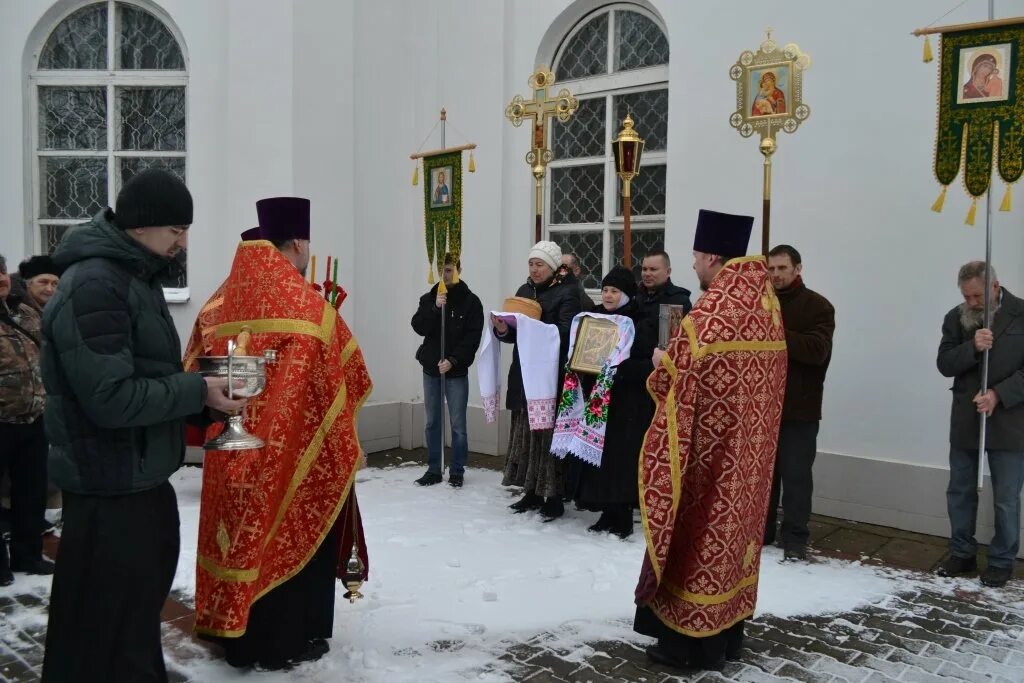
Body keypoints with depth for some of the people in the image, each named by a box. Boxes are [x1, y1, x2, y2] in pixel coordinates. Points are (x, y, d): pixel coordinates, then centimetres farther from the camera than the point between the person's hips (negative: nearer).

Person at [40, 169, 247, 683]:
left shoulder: (134, 277, 12)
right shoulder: (93, 285, -19)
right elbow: (111, 398, -26)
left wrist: (203, 387, 2)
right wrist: (198, 391, -18)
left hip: (143, 479, 10)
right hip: (109, 489, -10)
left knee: (142, 602, 23)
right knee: (110, 625, 3)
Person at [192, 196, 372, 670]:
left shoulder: (226, 298, 3)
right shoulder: (304, 302, -15)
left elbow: (200, 369, 10)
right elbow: (343, 374, -10)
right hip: (294, 446, -6)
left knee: (243, 528, 16)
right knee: (291, 533, 7)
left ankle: (237, 632, 29)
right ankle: (285, 641, 18)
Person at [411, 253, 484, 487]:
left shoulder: (470, 301, -3)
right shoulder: (428, 298, 6)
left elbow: (473, 337, -8)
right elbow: (419, 327, -6)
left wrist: (453, 360, -17)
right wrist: (436, 308, -20)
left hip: (457, 371, -3)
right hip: (431, 368, 3)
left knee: (458, 424, -1)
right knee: (432, 422, 9)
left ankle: (457, 471, 10)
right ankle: (434, 469, 18)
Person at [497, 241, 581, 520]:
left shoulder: (567, 294, -4)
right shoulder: (524, 291, 14)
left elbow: (565, 332, -16)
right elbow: (513, 335, 13)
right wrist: (503, 329, -9)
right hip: (523, 375, 6)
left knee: (548, 434, -5)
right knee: (525, 433, 9)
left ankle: (554, 498, 4)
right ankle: (532, 492, 20)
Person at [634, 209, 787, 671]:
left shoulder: (709, 312, -20)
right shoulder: (766, 303, 7)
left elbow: (680, 382, -19)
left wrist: (663, 364, 2)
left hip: (708, 444, -8)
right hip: (747, 443, 8)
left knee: (700, 531, 2)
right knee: (732, 525, 16)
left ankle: (693, 640, 13)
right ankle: (727, 633, 27)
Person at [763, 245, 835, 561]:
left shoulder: (817, 306, -3)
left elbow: (816, 350, -18)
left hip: (798, 408, -4)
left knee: (795, 476, 0)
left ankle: (795, 539, 10)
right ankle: (760, 530, 24)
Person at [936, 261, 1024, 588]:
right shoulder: (956, 318, 4)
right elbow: (945, 364, -2)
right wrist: (972, 347, -19)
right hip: (965, 421, 3)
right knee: (960, 492, 11)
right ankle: (962, 554, 25)